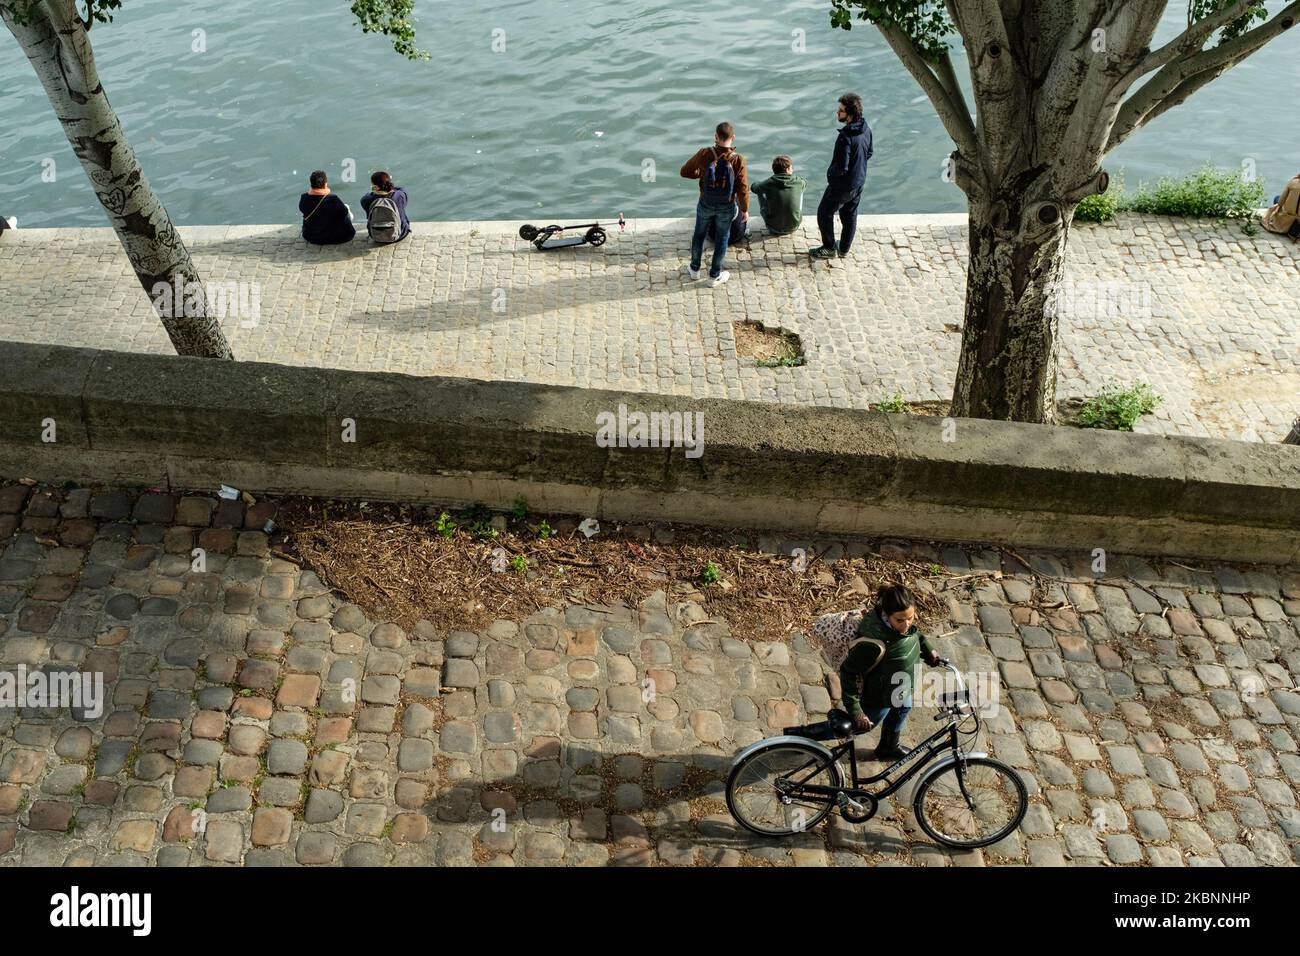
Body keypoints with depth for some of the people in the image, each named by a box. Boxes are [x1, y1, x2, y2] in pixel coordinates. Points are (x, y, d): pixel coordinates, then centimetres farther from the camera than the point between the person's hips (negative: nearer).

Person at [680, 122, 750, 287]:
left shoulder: (705, 154, -19)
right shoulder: (738, 160, -21)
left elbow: (685, 172, -7)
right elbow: (743, 189, -16)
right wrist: (745, 210, -1)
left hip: (706, 204, 1)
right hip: (727, 207, -1)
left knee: (700, 234, 23)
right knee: (722, 238, 18)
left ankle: (695, 268, 40)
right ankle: (714, 275, 30)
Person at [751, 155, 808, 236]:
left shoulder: (769, 183, -14)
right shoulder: (798, 182, -11)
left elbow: (754, 187, 9)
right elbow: (805, 181, 17)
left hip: (774, 230, -1)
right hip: (794, 227, 1)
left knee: (760, 192, 18)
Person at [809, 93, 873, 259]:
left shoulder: (845, 138, -33)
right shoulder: (866, 129, -6)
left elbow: (841, 167, -30)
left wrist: (830, 173, -10)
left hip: (842, 185, -8)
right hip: (859, 182, 8)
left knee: (824, 214, 13)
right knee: (850, 215, 22)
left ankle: (829, 248, 25)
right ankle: (844, 249, 37)